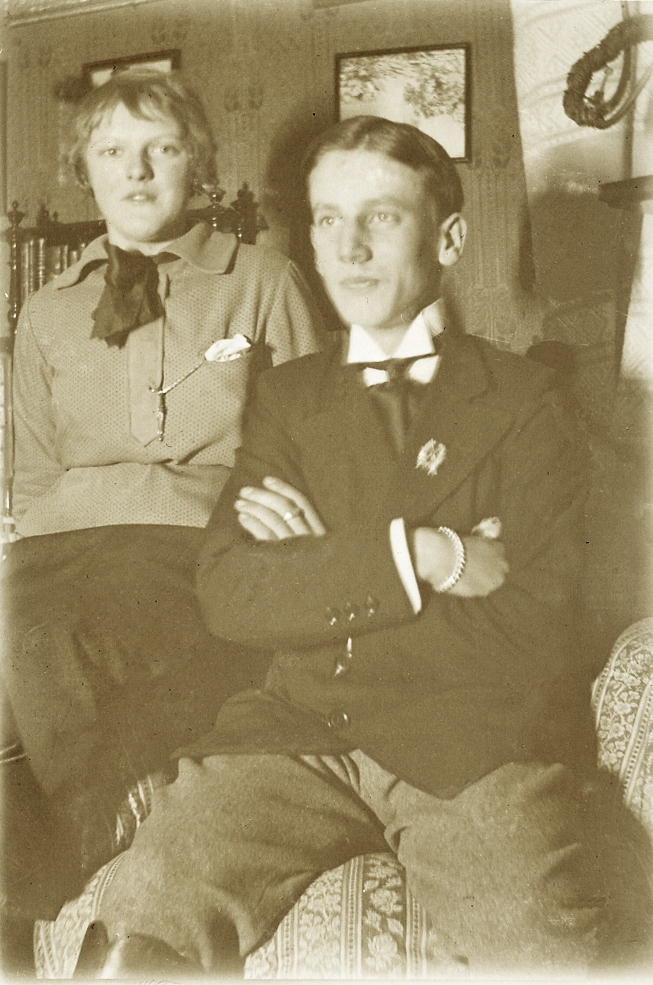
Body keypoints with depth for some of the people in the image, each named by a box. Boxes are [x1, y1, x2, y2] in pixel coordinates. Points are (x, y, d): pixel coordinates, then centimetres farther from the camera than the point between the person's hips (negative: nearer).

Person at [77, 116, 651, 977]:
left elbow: (532, 628, -4)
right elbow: (226, 596, 1)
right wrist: (416, 557, -12)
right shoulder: (287, 398, 15)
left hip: (480, 746, -2)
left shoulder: (523, 400, 5)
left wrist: (323, 576, -4)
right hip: (300, 731, 2)